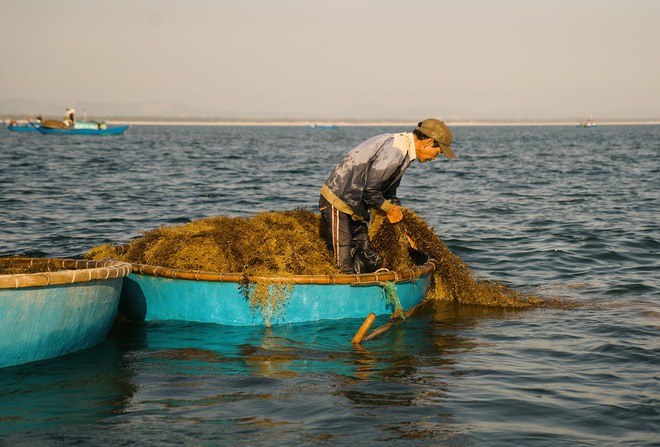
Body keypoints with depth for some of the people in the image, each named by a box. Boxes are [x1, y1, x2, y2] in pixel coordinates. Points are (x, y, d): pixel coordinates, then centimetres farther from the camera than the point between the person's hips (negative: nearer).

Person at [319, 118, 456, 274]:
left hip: (354, 208, 11)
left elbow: (388, 192, 22)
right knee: (344, 268, -14)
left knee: (373, 262, 4)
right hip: (337, 202, -10)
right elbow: (369, 189, -21)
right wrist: (389, 208, -5)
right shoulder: (394, 151, -20)